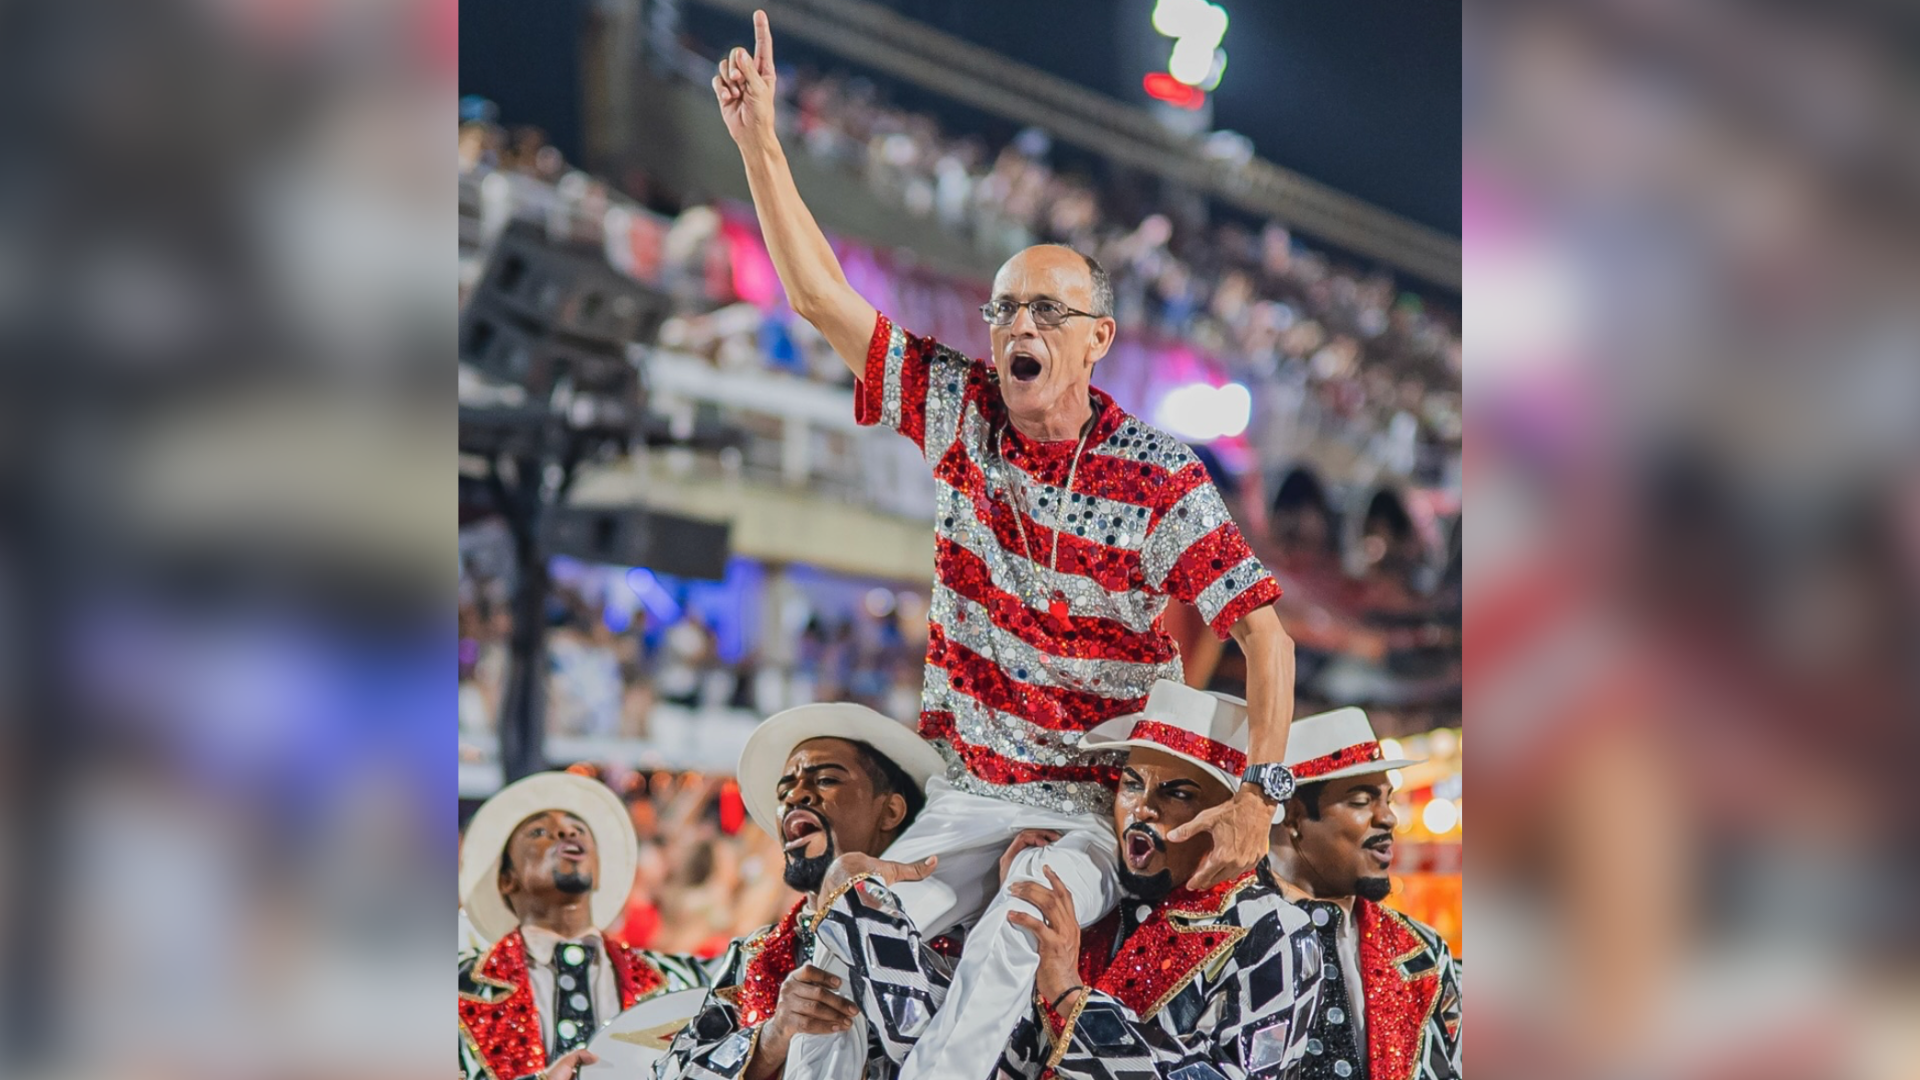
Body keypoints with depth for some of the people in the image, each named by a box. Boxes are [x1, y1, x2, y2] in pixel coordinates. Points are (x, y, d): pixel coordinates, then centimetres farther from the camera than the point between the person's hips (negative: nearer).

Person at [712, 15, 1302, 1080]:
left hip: (1100, 808, -4)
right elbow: (820, 296, 1)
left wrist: (1261, 793, -21)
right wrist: (758, 140, -8)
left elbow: (1263, 629, -11)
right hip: (967, 793, 4)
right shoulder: (959, 410, 2)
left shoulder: (1158, 476, -10)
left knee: (1005, 944, -33)